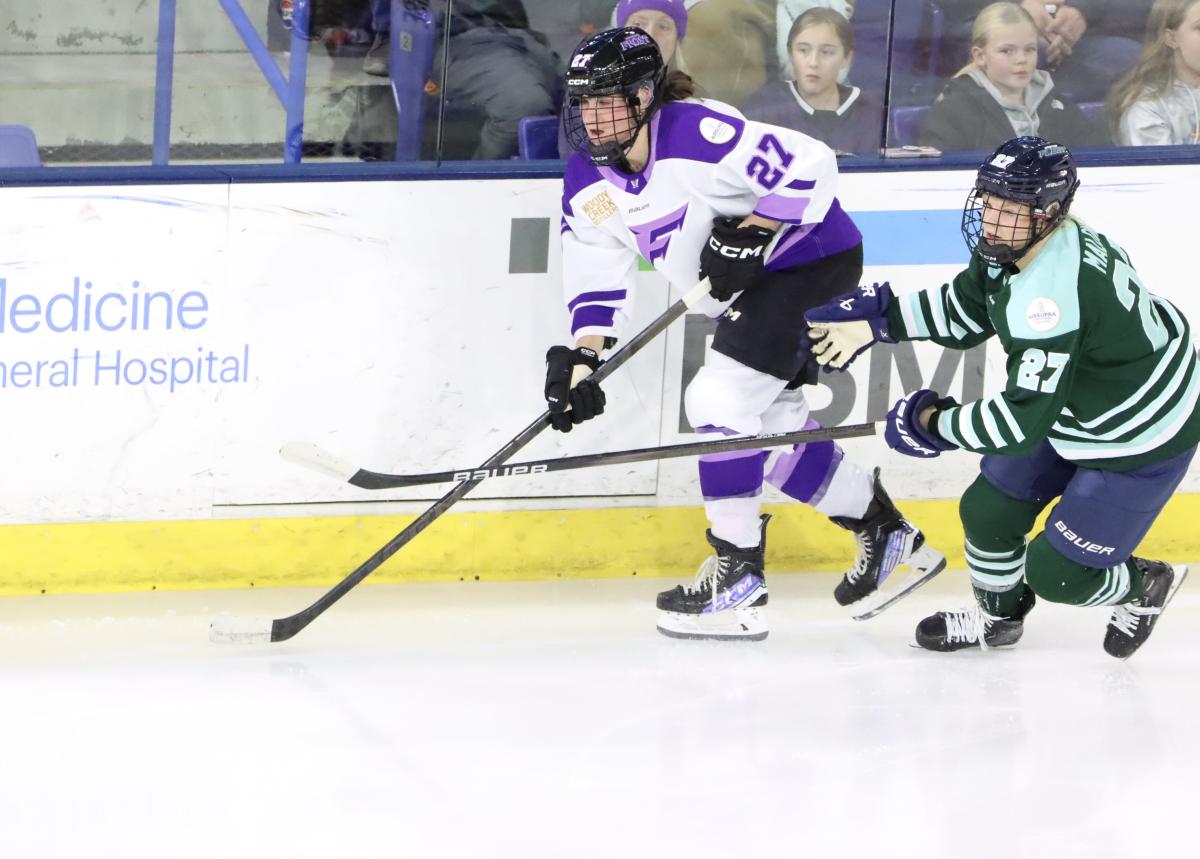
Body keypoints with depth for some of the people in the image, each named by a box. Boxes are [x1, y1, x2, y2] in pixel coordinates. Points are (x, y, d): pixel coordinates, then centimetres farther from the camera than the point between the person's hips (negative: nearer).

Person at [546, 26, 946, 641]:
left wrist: (752, 234, -30)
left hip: (813, 260, -9)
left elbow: (810, 165, -28)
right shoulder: (588, 183, -4)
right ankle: (884, 533, 34)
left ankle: (738, 575, -9)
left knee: (718, 399, -18)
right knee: (773, 425, 14)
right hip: (745, 290, 9)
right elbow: (595, 278, 0)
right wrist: (580, 359, -12)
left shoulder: (698, 134, -28)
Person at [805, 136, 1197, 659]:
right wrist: (877, 319, -2)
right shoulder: (1014, 244, -10)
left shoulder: (1050, 295, -39)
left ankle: (1145, 588, 29)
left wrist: (936, 425, -22)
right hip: (1074, 413, 9)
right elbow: (964, 308, 9)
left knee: (1055, 573, -1)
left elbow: (1025, 419, -35)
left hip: (1138, 443, -9)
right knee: (988, 510, 13)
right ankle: (997, 615, 40)